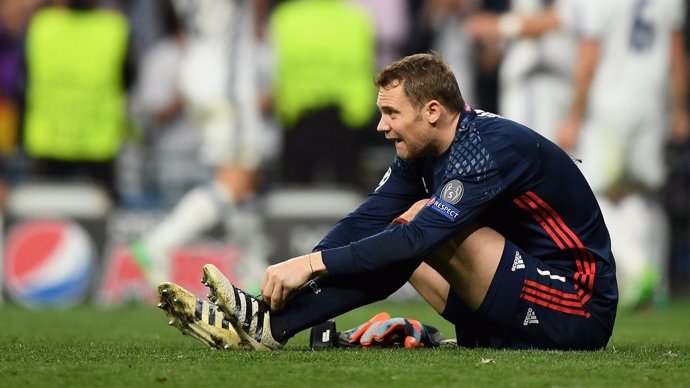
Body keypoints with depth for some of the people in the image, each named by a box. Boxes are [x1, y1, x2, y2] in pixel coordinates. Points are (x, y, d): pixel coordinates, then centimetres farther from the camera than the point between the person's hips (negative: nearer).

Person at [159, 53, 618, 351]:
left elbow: (419, 238, -29)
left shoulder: (491, 148, -21)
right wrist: (294, 273, -11)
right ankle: (271, 319, -10)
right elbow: (367, 223, 3)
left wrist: (312, 264, -30)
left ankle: (270, 324, -23)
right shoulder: (422, 151, 7)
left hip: (579, 315, -9)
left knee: (423, 226, -21)